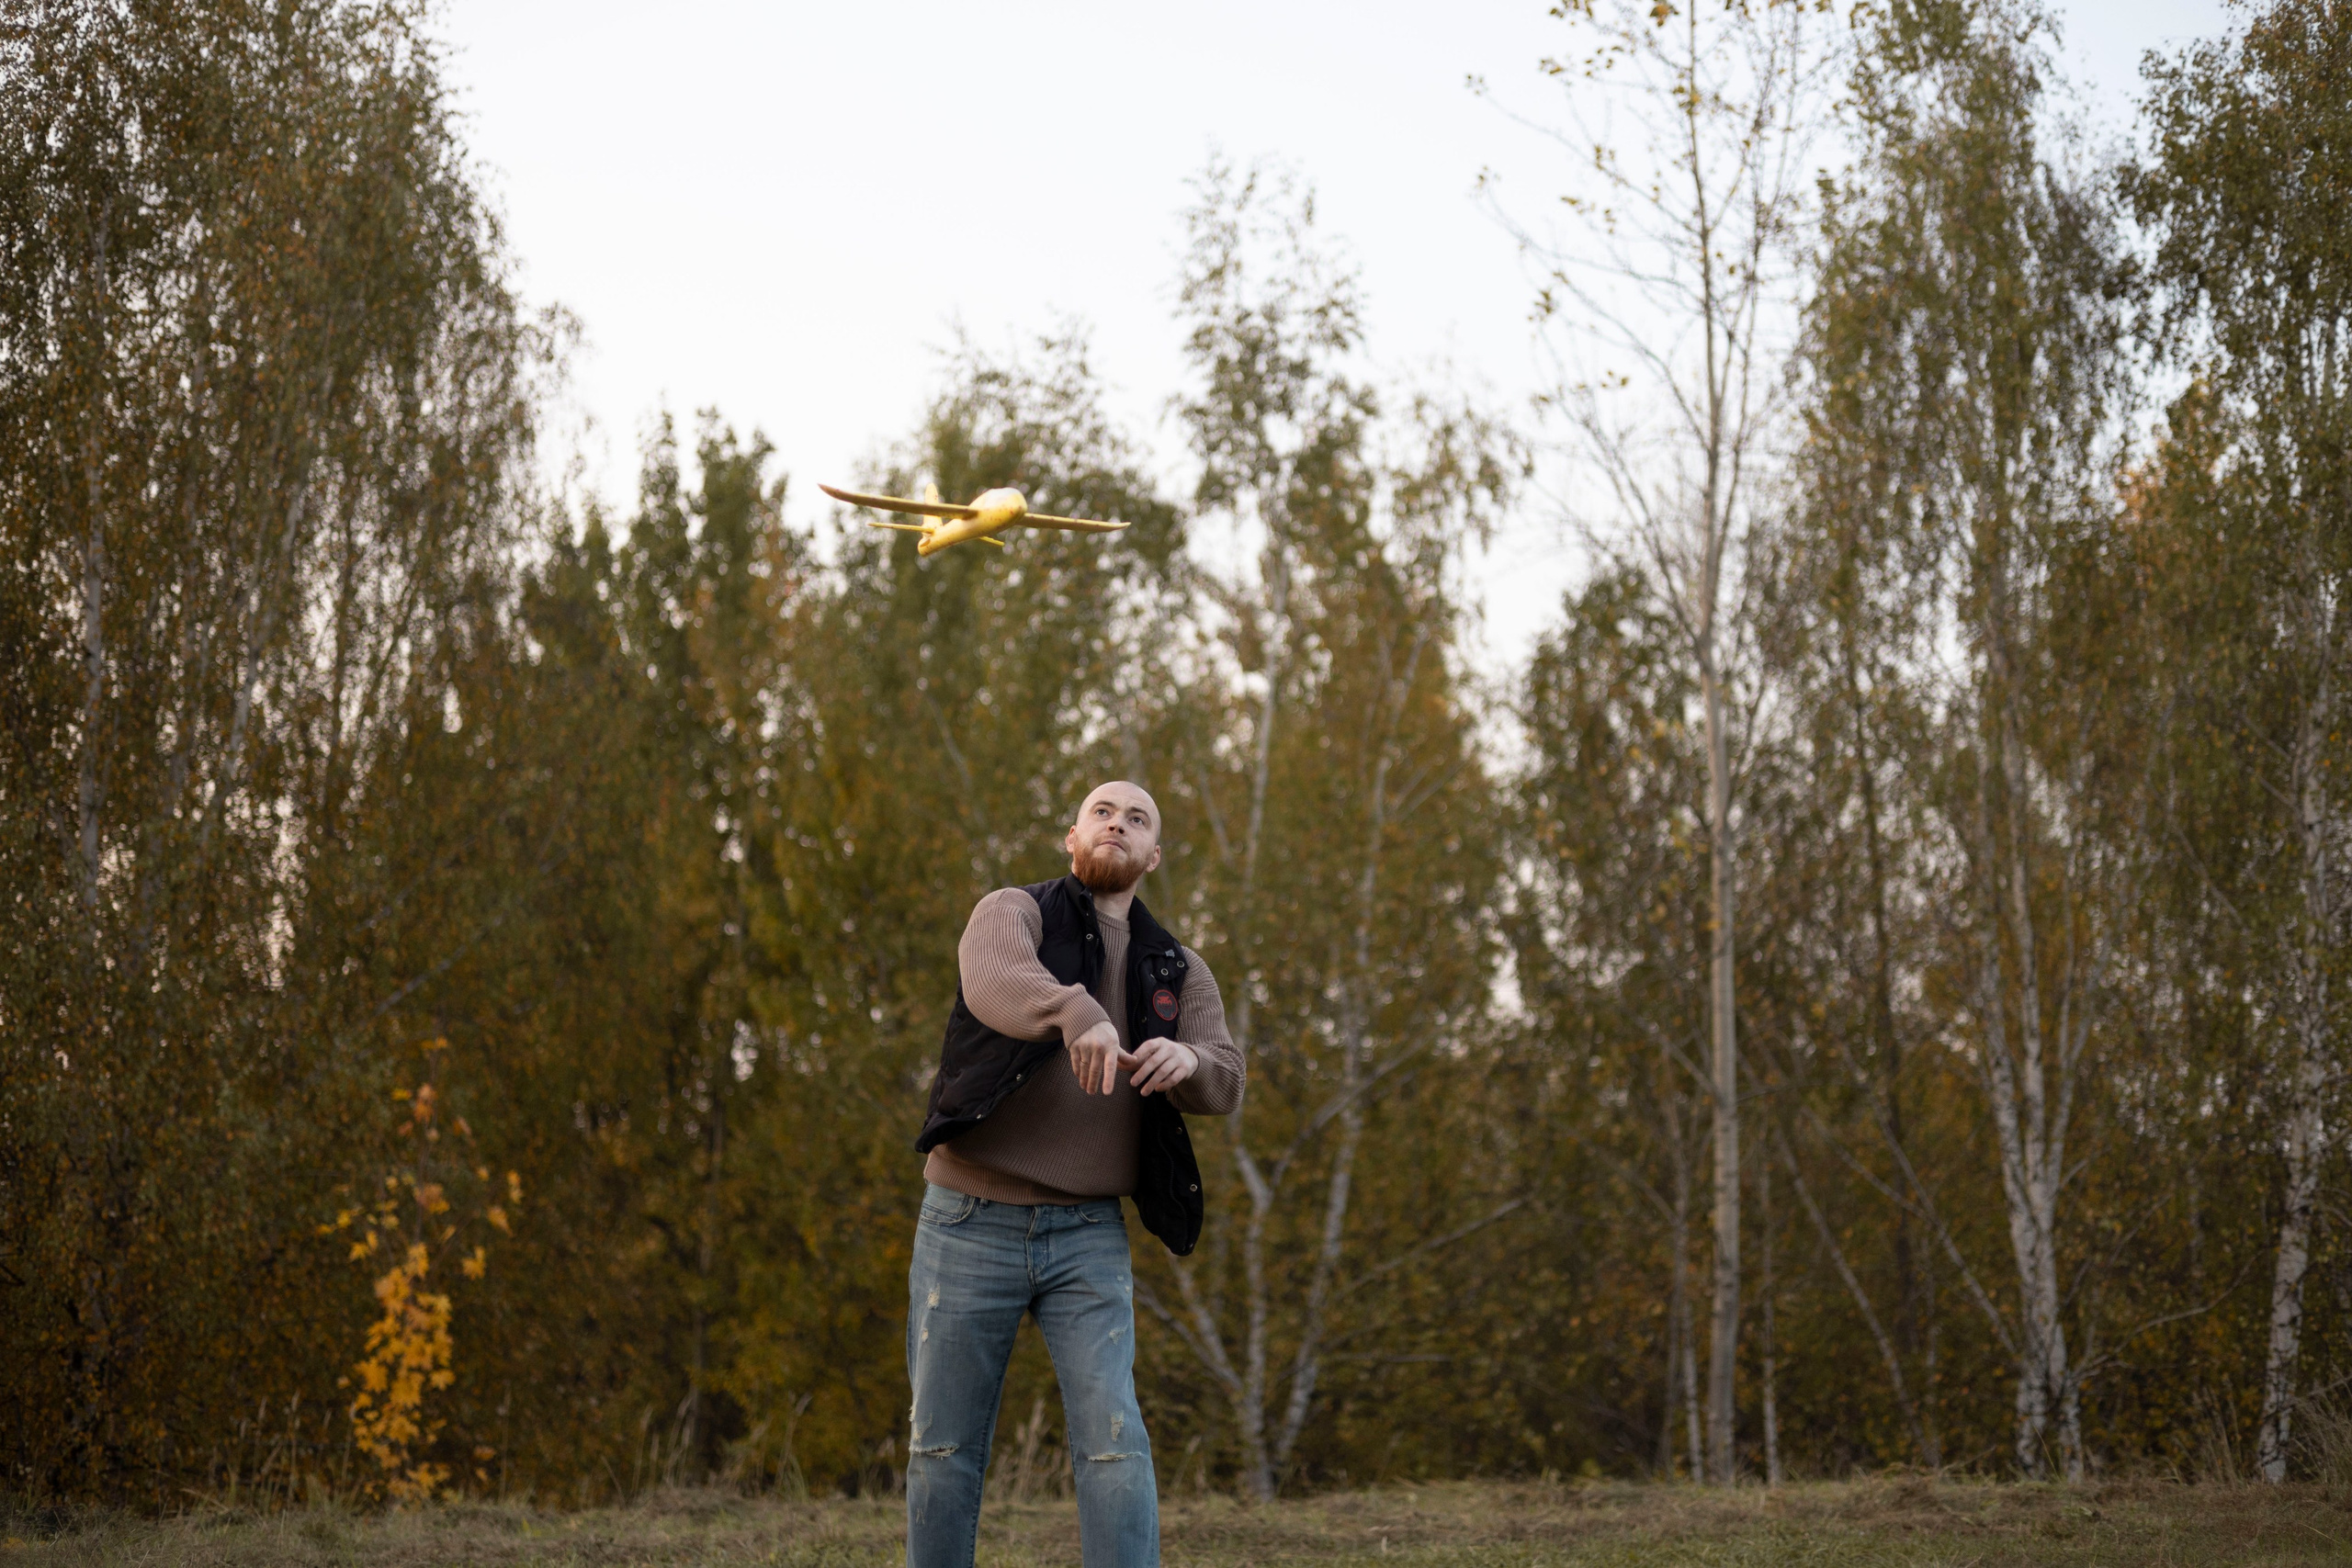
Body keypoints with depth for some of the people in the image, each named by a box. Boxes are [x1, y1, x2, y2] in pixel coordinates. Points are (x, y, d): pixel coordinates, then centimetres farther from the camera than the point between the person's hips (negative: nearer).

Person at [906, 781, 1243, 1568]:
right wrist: (1079, 1014, -45)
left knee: (1114, 1443, -11)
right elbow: (995, 981, -23)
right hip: (971, 1225, -2)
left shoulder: (1178, 972, 13)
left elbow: (1224, 1083, -4)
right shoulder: (1011, 912, 2)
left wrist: (1184, 1059, -29)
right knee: (944, 1446, 5)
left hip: (1089, 1237, 2)